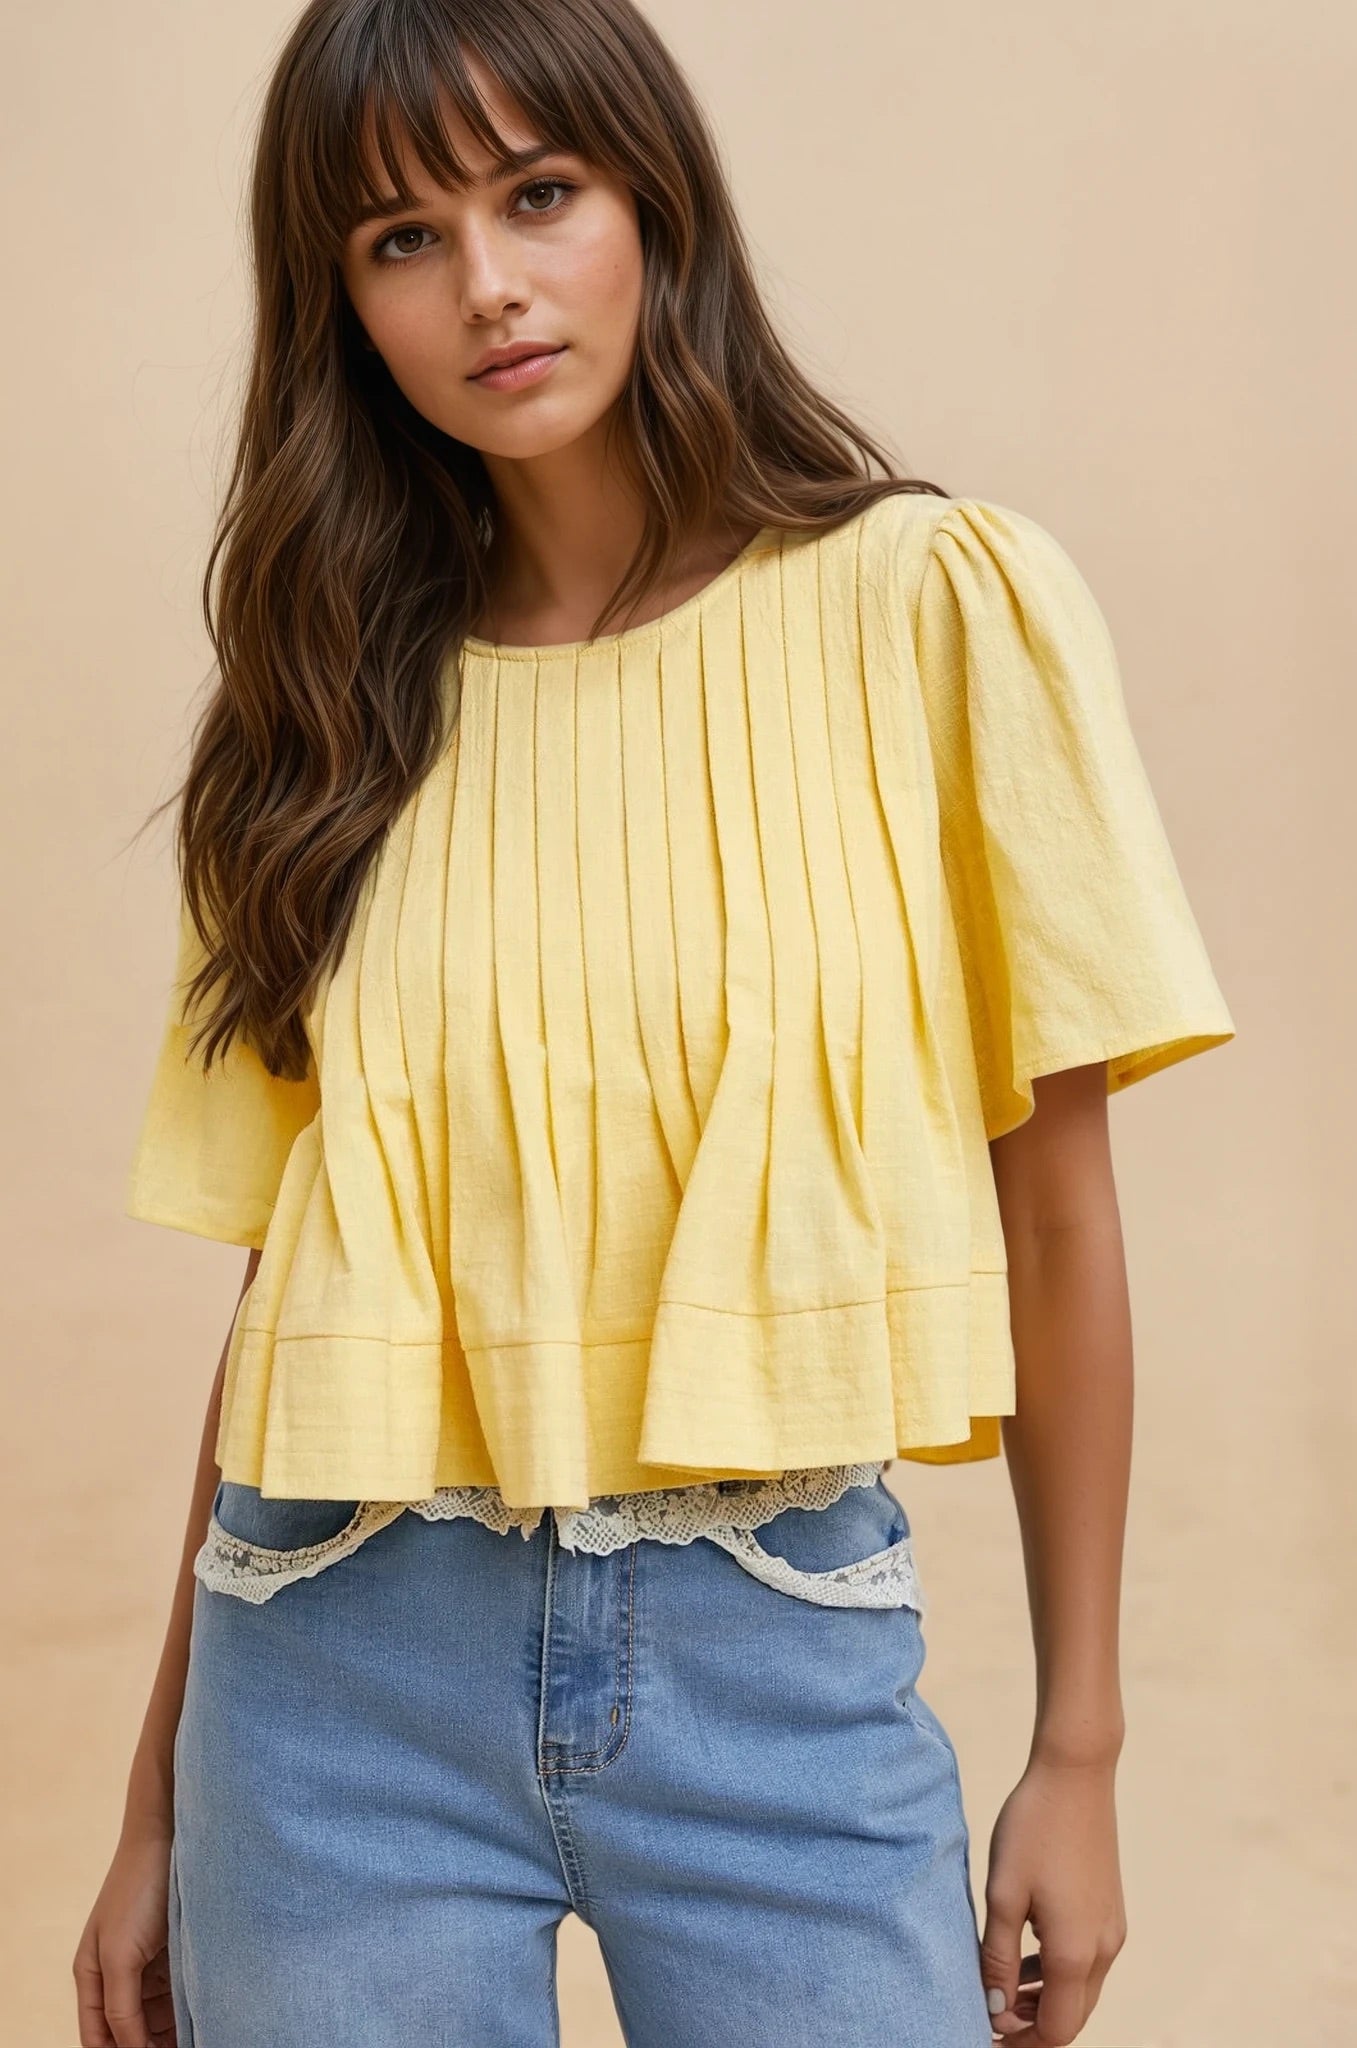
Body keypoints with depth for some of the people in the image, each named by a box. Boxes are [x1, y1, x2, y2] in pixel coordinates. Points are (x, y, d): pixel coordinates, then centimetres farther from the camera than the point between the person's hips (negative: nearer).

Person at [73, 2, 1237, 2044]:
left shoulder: (938, 600, -4)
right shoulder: (334, 706, 5)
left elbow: (1056, 1201, -2)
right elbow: (285, 1278, 6)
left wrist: (1079, 1746, -1)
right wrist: (163, 1802, 8)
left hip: (779, 1651, -2)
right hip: (341, 1663, 2)